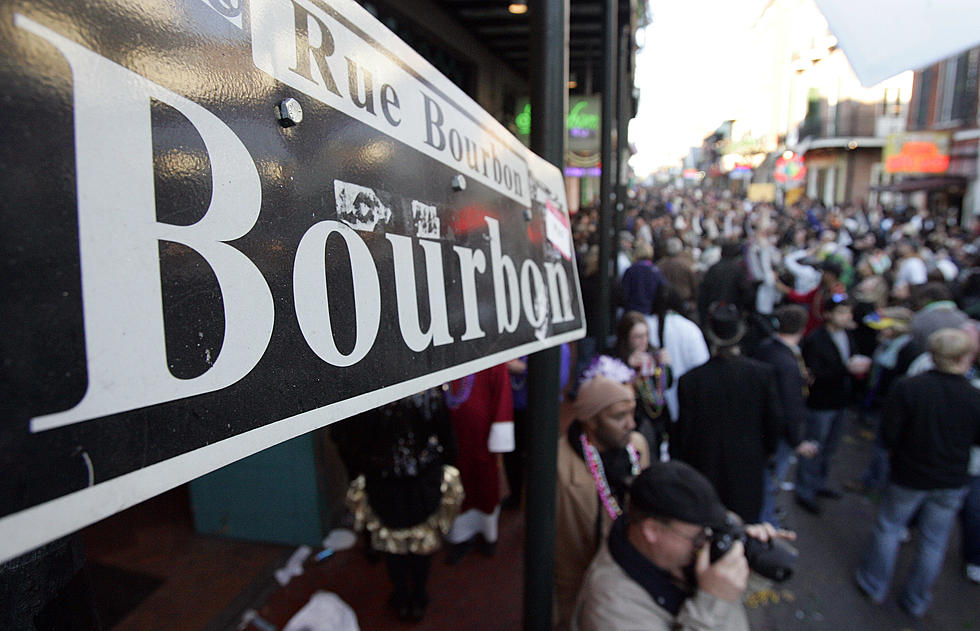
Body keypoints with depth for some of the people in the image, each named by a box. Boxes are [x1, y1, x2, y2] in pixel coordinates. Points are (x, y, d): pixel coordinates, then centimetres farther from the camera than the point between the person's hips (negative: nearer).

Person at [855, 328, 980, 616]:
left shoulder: (907, 387, -21)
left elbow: (889, 432, -16)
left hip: (909, 475, -2)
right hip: (953, 481, 2)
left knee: (888, 527, 17)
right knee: (934, 540, 18)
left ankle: (875, 586, 31)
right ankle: (916, 601, 33)